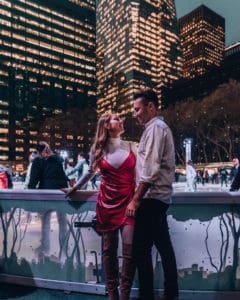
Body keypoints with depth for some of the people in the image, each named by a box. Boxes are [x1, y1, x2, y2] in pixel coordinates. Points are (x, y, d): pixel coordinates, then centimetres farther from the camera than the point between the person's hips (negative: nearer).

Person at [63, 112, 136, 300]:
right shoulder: (97, 149, 4)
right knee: (109, 249, 8)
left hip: (128, 201, 0)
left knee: (129, 249, -7)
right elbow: (90, 173, 18)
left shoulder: (131, 147, 5)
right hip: (107, 202, 1)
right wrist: (74, 188, 24)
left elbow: (138, 173, 8)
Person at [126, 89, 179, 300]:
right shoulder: (160, 127, 19)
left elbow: (151, 169, -20)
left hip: (151, 197, -10)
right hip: (159, 196, 10)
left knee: (141, 248, -4)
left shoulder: (155, 127, -11)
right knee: (163, 245, 16)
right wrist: (140, 197, 16)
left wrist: (136, 199, -18)